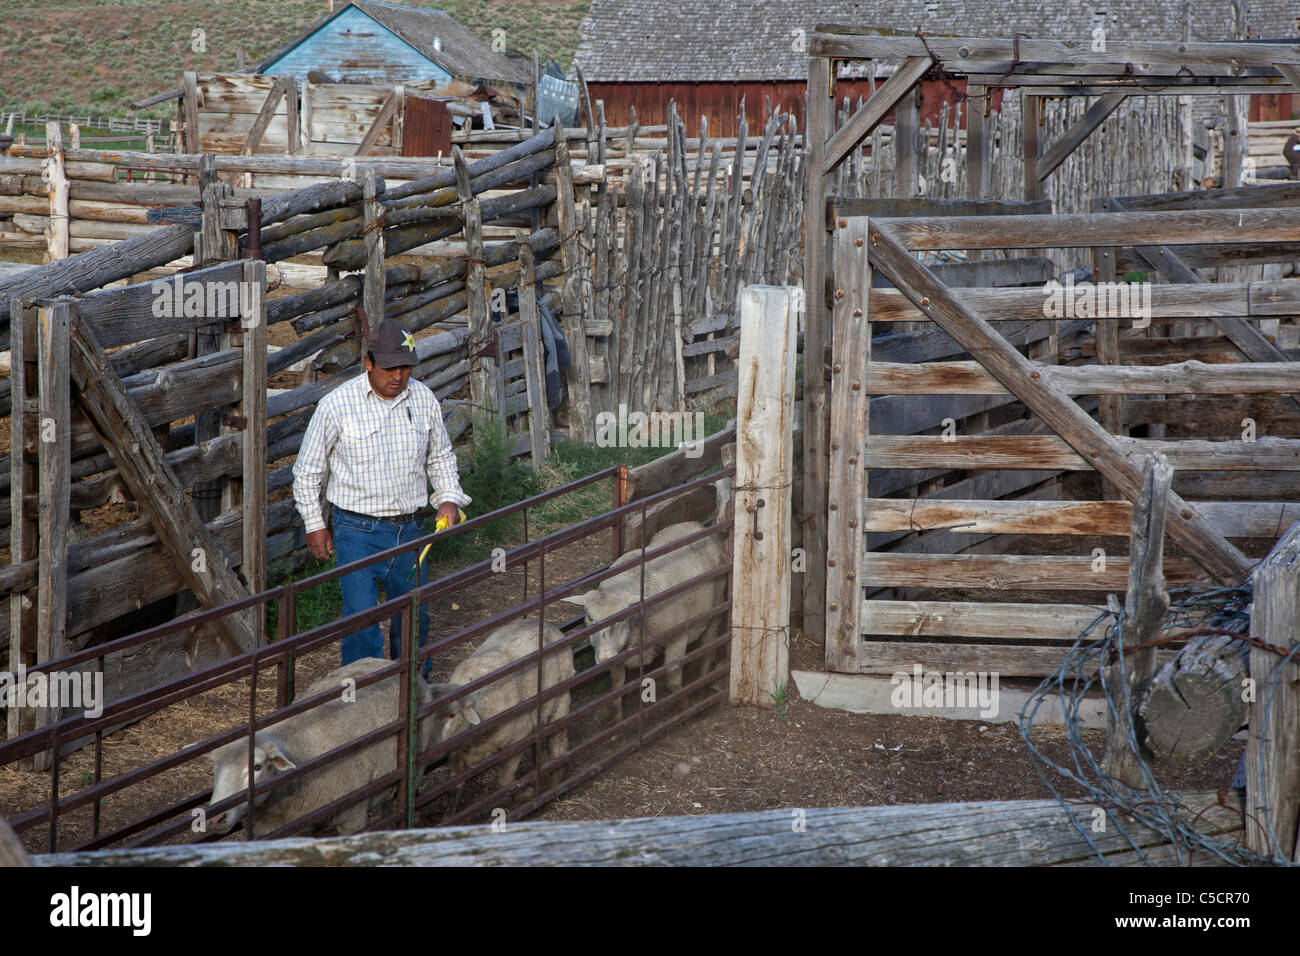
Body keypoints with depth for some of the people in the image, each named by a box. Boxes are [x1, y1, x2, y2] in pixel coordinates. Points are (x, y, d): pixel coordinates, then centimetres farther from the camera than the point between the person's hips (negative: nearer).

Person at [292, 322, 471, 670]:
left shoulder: (423, 399, 3)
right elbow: (308, 470, 2)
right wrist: (314, 525, 1)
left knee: (414, 617, 12)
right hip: (358, 532, -4)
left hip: (409, 530, 4)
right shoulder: (337, 405, -9)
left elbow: (440, 456, 19)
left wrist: (448, 498, 4)